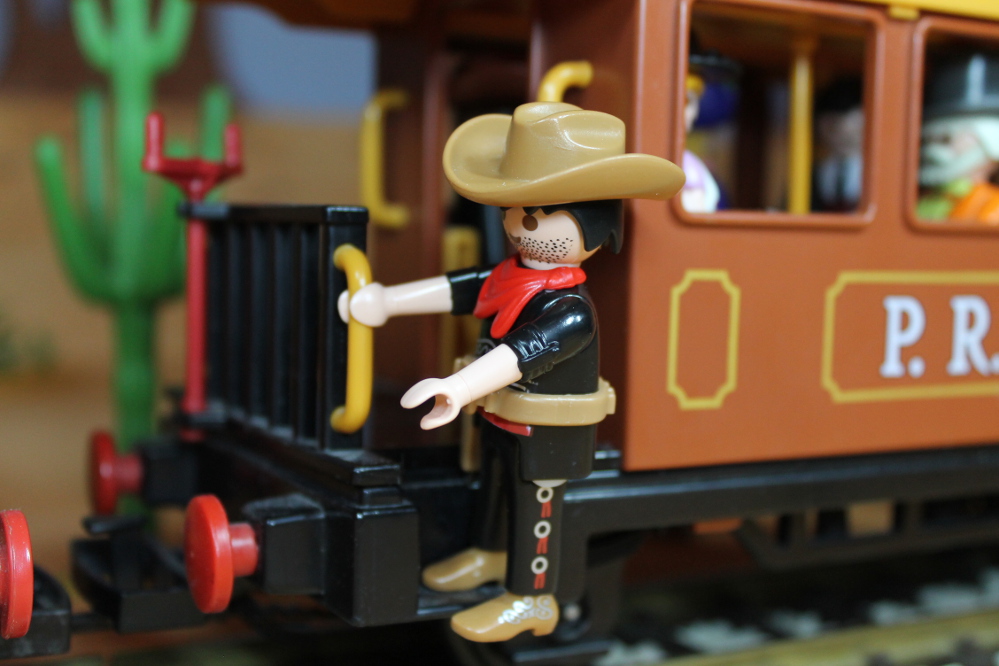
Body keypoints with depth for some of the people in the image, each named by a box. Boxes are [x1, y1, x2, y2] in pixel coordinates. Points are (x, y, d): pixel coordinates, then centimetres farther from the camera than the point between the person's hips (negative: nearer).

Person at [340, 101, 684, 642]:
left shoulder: (571, 311, -32)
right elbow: (456, 288, 4)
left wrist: (457, 389, -57)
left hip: (545, 433, -9)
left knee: (534, 507, 9)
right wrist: (387, 301, 6)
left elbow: (523, 354, -44)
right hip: (501, 417, 9)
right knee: (495, 487, 28)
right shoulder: (509, 278, -6)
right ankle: (489, 555, 53)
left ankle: (530, 599, 28)